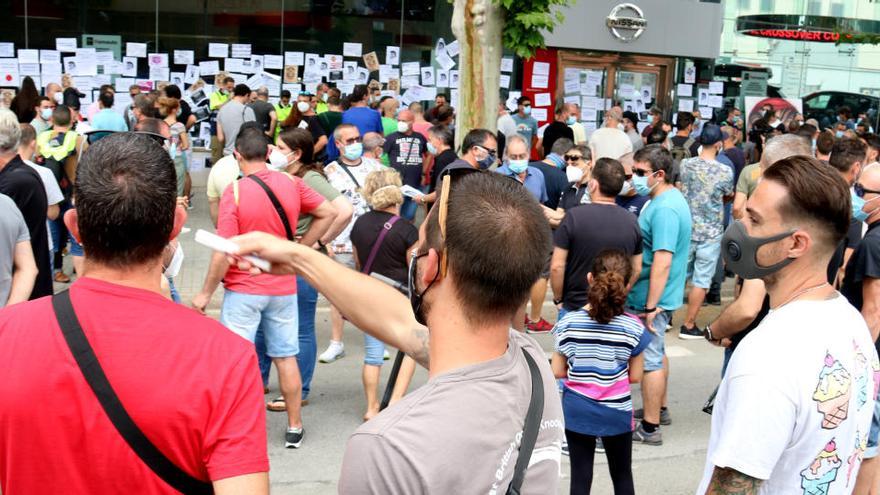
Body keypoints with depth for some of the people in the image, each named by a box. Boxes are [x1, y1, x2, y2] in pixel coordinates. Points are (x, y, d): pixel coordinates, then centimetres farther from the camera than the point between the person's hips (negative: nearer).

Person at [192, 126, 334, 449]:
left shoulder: (235, 191, -16)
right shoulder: (291, 185, -3)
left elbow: (225, 251, -18)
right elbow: (327, 213, 7)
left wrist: (206, 293, -9)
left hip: (243, 289, -4)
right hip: (283, 287, 4)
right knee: (286, 357, 14)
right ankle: (294, 428, 23)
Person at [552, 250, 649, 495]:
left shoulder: (568, 322, -11)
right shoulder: (633, 327, -12)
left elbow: (557, 372, -5)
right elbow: (635, 376, -4)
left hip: (577, 412, 0)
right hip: (617, 413, 0)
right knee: (622, 475, 18)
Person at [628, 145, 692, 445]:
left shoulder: (664, 209, -24)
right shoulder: (668, 199, 9)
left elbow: (662, 262, -29)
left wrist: (651, 306, -28)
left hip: (651, 298, -10)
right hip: (659, 296, 10)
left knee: (650, 359, -1)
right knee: (657, 353, 22)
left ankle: (649, 428, 9)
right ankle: (659, 410, 37)